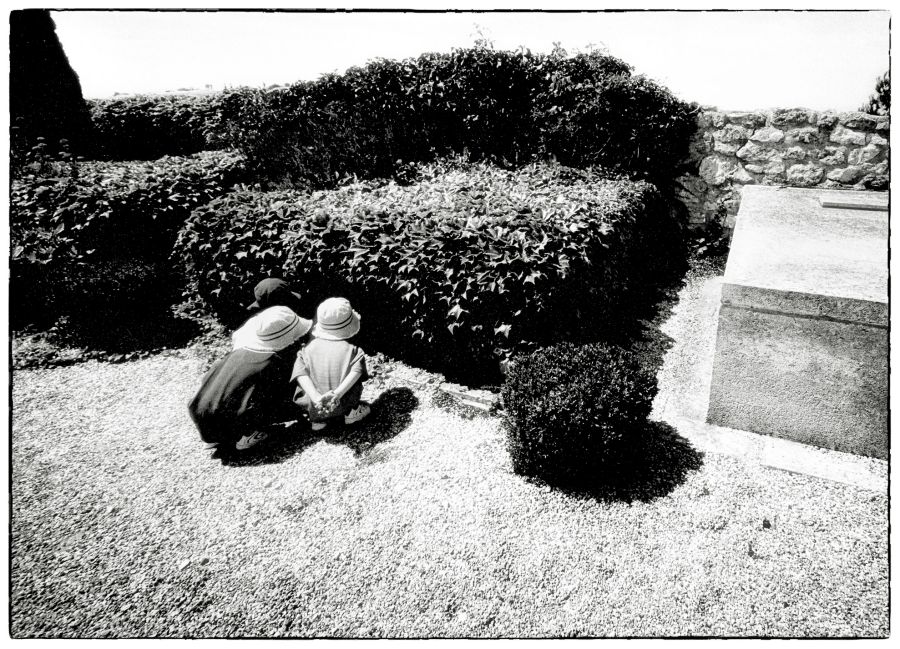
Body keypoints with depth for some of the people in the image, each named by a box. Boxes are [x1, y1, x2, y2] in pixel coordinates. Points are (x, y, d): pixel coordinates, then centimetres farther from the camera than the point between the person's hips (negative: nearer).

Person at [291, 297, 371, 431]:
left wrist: (316, 397, -22)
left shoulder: (309, 348, 2)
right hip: (341, 406, -1)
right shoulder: (351, 350, -4)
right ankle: (351, 412, 22)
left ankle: (318, 419, 17)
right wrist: (338, 393, -31)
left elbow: (301, 373, -13)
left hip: (314, 406, 1)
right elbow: (356, 371, -22)